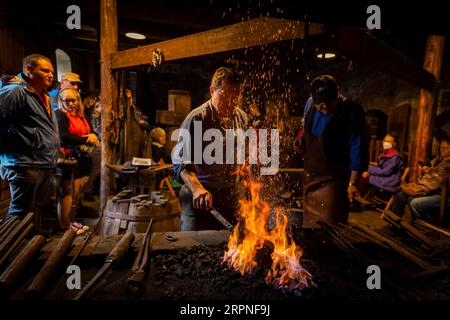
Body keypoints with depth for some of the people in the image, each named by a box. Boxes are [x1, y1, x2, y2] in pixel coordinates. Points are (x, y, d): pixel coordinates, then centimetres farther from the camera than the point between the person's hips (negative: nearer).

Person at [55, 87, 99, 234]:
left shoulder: (82, 116, 17)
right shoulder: (60, 115, -6)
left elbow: (92, 132, 16)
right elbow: (64, 137, -18)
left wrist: (93, 135, -8)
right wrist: (87, 140, -20)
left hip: (83, 160, 7)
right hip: (69, 160, -7)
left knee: (76, 193, 12)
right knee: (68, 192, -3)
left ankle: (71, 221, 23)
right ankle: (65, 226, 6)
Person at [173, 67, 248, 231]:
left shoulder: (241, 117, 7)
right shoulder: (197, 118, -12)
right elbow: (180, 161, -19)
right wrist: (196, 188, -35)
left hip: (231, 197, 5)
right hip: (198, 198, -5)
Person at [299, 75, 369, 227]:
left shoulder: (352, 113, -20)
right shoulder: (310, 104, -2)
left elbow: (357, 151, -17)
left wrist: (353, 182, -17)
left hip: (334, 180, -6)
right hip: (310, 175, 6)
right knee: (309, 219, 23)